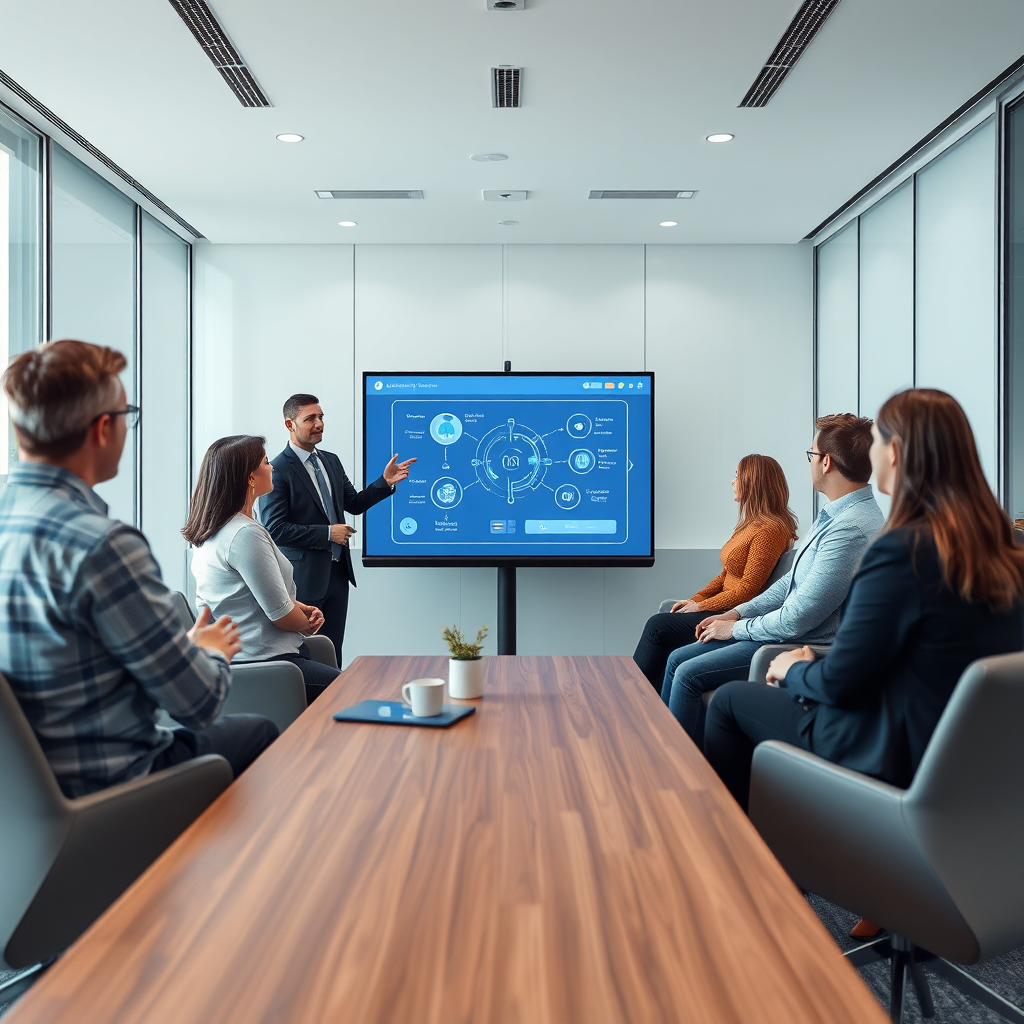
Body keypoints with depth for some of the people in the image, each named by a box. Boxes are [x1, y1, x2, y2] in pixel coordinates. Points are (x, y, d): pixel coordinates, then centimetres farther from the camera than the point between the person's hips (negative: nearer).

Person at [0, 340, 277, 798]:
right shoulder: (102, 546, -27)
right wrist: (212, 654, 3)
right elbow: (199, 703, -20)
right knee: (260, 732, 17)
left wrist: (187, 648, 15)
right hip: (107, 786, -8)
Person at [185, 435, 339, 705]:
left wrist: (299, 607, 7)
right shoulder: (245, 535, -21)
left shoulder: (212, 531, 11)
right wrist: (308, 625, 4)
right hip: (263, 661, -10)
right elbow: (281, 615, -18)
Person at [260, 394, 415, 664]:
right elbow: (274, 528, -17)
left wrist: (385, 482, 1)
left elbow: (354, 504, 17)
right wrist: (327, 533, -17)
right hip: (304, 578, -7)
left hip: (337, 573, 7)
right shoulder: (278, 470, -12)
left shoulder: (331, 461, 12)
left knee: (333, 653, 11)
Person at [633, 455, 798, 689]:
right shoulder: (750, 524, 15)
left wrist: (701, 606, -12)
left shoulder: (769, 530, -17)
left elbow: (747, 590, -19)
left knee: (657, 626, -12)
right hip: (724, 609, 9)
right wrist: (695, 599, 6)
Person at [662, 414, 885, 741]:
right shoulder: (836, 515, 8)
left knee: (688, 675, -13)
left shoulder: (852, 529, -26)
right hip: (787, 630, 10)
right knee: (678, 659, 8)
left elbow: (797, 620, -25)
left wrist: (735, 629, -10)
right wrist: (737, 614, 10)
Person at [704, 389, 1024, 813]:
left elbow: (838, 682, -20)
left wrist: (792, 670, 3)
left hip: (897, 759, -8)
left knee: (729, 700, 11)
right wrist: (813, 667, 12)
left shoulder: (904, 549, -27)